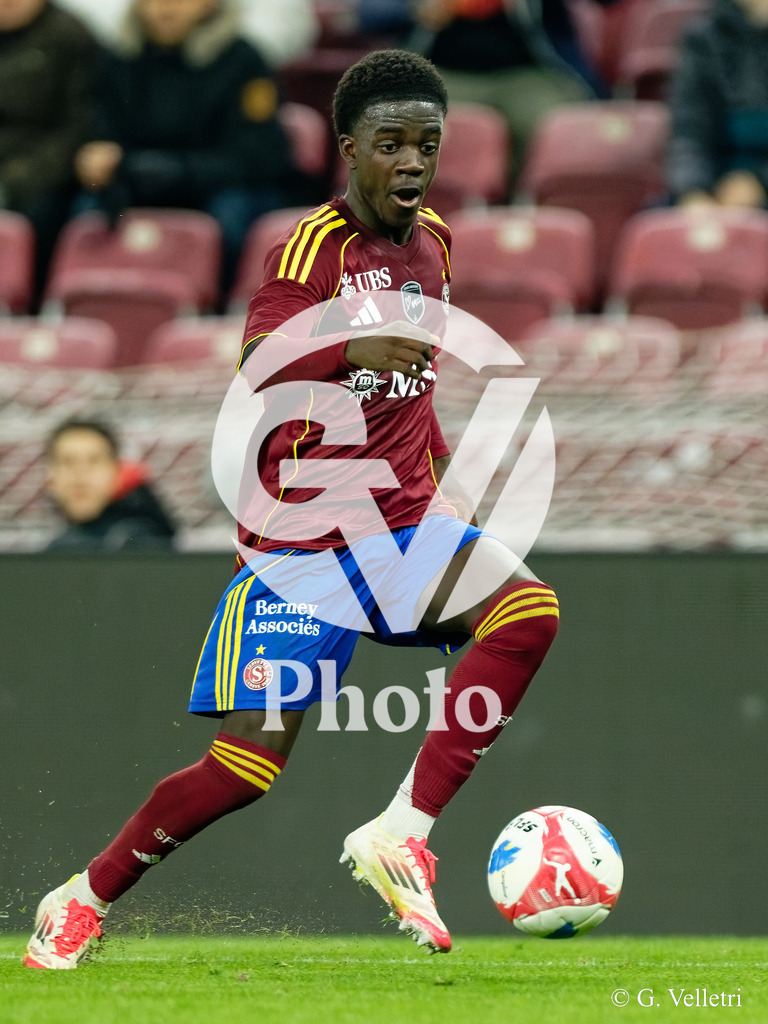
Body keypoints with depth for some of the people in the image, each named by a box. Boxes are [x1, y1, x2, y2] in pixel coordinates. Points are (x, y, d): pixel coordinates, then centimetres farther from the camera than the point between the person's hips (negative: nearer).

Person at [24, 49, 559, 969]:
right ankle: (83, 901, 15)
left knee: (528, 609, -24)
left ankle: (400, 835, -21)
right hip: (298, 540, -5)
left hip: (402, 522, 5)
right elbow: (255, 365, -27)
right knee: (247, 763, -9)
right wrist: (352, 349, -43)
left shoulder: (432, 243, 10)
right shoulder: (310, 245, -11)